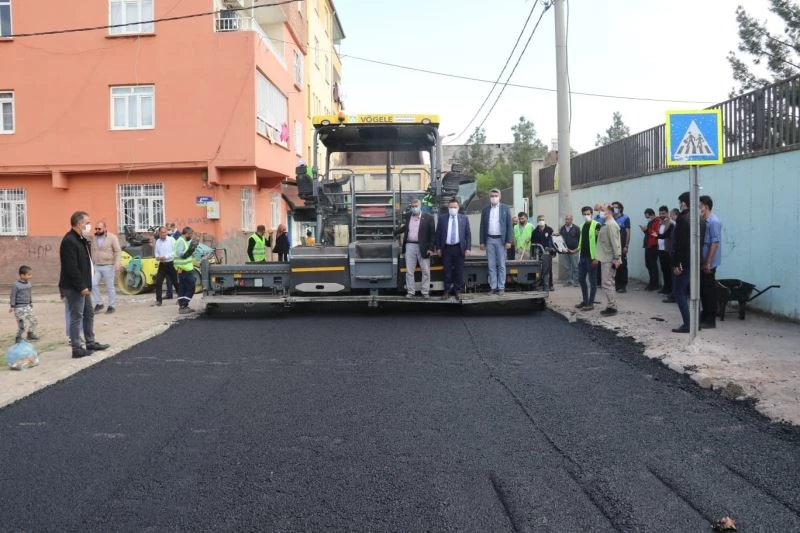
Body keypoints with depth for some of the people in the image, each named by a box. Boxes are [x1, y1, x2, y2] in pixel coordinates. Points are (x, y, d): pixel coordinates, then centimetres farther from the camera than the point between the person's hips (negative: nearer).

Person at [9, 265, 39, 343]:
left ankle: (31, 334, 28)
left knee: (33, 320, 11)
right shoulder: (16, 285, -15)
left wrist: (31, 302, 24)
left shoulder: (28, 284, 7)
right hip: (19, 307, -8)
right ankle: (18, 337, 9)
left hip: (27, 306, 8)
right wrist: (12, 306, -11)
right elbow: (13, 296, -11)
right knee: (23, 323, -9)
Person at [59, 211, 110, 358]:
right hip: (74, 288, -10)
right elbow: (71, 268, -24)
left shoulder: (81, 240, 14)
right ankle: (76, 349, 2)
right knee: (76, 317, -5)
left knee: (89, 314, 18)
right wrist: (81, 286, -23)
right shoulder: (69, 241, -19)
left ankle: (91, 342, 28)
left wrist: (86, 285, 16)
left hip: (82, 286, 11)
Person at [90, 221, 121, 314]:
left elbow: (117, 251, -9)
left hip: (108, 266, -5)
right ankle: (99, 303, 8)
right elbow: (93, 252, 18)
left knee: (110, 287, 0)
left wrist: (117, 263, -20)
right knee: (93, 284, -6)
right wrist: (92, 265, 18)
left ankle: (112, 306, 9)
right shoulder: (95, 238, 11)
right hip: (96, 267, 5)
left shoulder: (112, 237, -6)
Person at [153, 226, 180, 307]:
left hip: (171, 263, -4)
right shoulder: (158, 241, 7)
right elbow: (156, 252, 16)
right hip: (162, 264, 4)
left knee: (175, 282, 4)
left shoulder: (171, 240, -7)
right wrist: (157, 257, -7)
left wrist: (166, 257, -18)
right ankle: (158, 300, 8)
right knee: (158, 282, -2)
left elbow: (175, 252, -12)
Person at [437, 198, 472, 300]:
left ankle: (458, 291, 13)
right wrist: (438, 248, 2)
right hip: (446, 248, 0)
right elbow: (438, 234, 6)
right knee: (447, 271, 4)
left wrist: (468, 248, -3)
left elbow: (468, 234, 4)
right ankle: (447, 291, 11)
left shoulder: (464, 218, 5)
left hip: (459, 248, 0)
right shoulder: (442, 218, 5)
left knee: (459, 271, 3)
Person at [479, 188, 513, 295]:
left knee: (501, 265, 1)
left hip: (501, 240, -2)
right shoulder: (485, 210, 9)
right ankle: (493, 287, 8)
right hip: (489, 240, 2)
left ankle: (501, 287, 5)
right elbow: (482, 226, 9)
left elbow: (509, 225, -1)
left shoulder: (505, 208, 2)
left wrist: (508, 241, -7)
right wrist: (482, 242, 3)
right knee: (491, 265, 4)